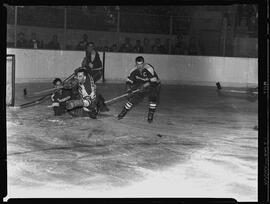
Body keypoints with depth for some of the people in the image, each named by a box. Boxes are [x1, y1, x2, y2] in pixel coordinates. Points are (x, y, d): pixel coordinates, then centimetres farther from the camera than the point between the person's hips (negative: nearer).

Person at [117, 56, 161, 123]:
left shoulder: (149, 69, -31)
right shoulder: (134, 70, -15)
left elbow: (154, 82, -33)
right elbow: (129, 80, -7)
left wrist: (146, 85, -41)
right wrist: (128, 88, -25)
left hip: (154, 85, -3)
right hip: (142, 86, 4)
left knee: (153, 97, -27)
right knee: (133, 98, -6)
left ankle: (150, 115, -9)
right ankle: (123, 112, 13)